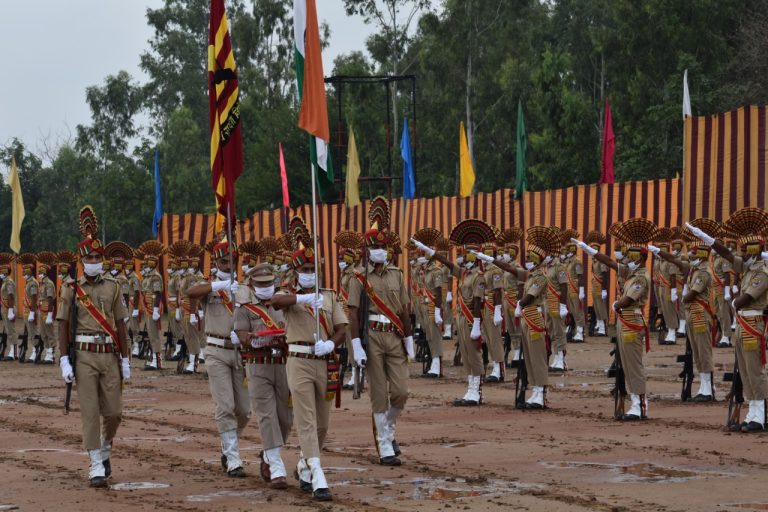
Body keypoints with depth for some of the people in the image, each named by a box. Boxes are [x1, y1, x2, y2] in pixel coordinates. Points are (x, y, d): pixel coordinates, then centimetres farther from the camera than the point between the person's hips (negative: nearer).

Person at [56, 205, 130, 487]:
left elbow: (120, 324, 9)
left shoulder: (112, 286, 6)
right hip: (84, 356, -2)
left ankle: (105, 449, 31)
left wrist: (125, 359, 7)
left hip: (109, 355, 2)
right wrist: (64, 360, -7)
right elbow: (63, 325, 0)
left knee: (113, 412, 4)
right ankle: (96, 464, 0)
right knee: (90, 411, -5)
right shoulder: (70, 288, 0)